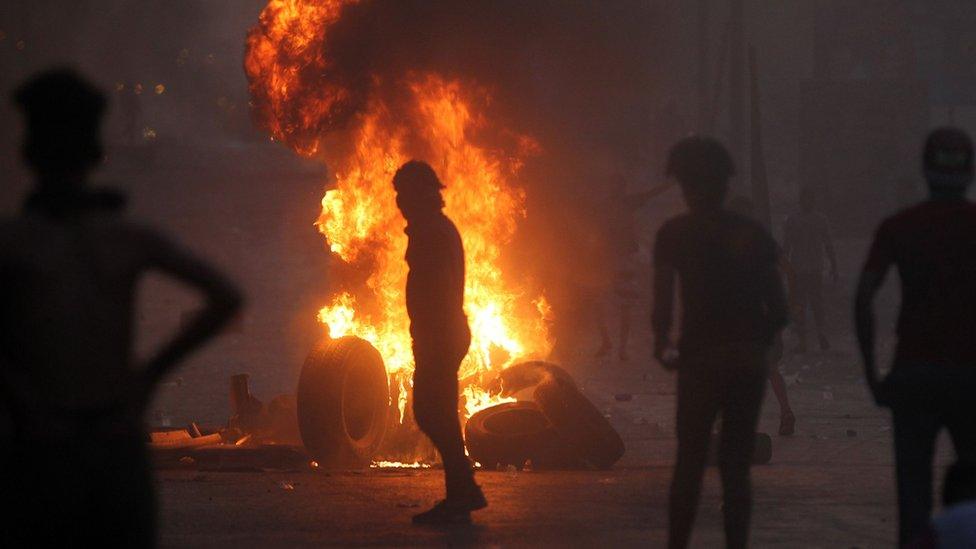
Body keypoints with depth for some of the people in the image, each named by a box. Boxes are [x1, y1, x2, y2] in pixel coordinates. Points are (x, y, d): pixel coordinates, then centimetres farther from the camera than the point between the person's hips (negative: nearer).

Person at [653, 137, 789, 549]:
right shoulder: (752, 234, 7)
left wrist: (662, 345, 7)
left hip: (702, 359, -3)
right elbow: (779, 310, 6)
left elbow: (664, 302, -10)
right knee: (736, 467, 8)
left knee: (689, 464, 5)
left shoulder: (675, 234, -3)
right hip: (749, 361, 3)